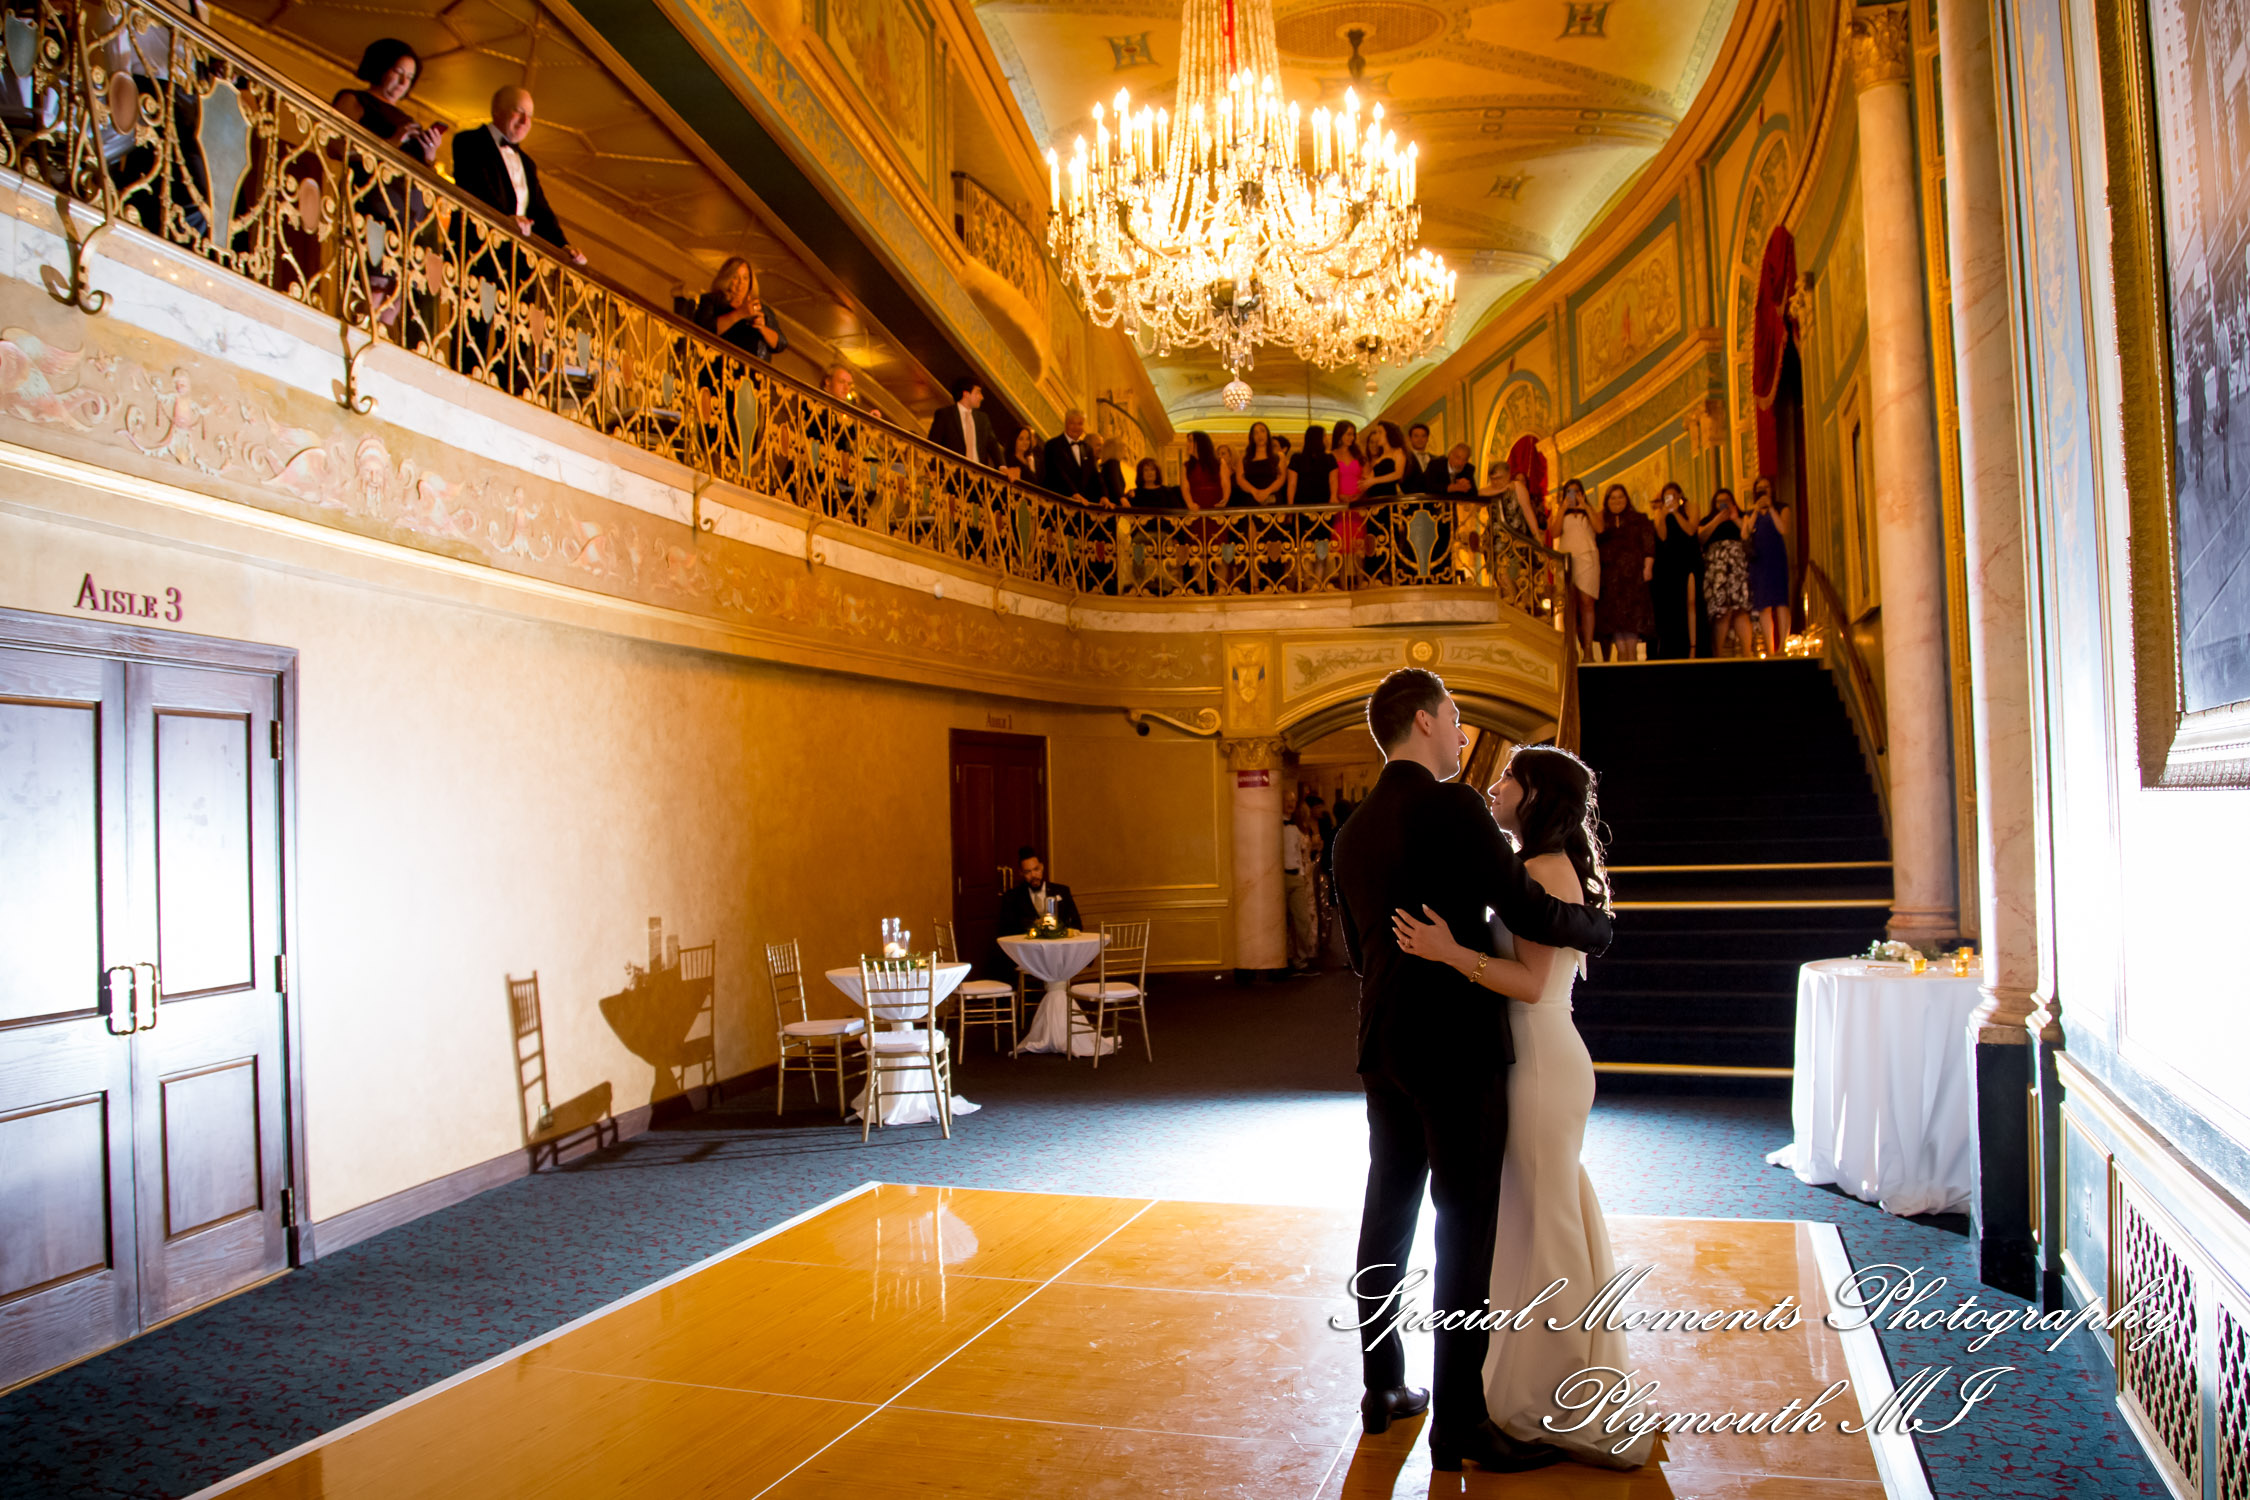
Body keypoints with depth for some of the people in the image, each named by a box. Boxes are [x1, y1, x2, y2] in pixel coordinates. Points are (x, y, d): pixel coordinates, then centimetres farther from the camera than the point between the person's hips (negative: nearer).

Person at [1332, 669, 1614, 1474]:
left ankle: (1384, 1390, 28)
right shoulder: (1451, 808, -14)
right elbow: (1530, 912, -16)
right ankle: (1459, 1423, 9)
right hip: (1456, 1047, -8)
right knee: (1467, 1231, 1)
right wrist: (1596, 924, 3)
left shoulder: (1354, 829, 10)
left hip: (1384, 1046, 8)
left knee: (1387, 1218, 15)